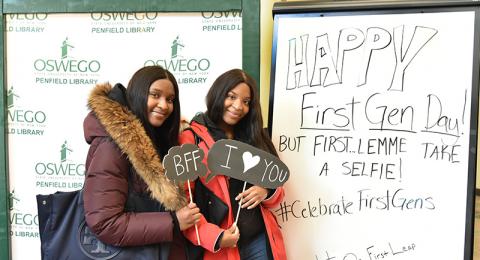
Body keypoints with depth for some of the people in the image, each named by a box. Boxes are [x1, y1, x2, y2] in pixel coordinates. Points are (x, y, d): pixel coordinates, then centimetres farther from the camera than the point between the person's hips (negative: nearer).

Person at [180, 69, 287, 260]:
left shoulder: (255, 138, 10)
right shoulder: (192, 138, -5)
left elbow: (276, 184, 14)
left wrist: (267, 191, -8)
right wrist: (214, 237, -21)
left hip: (262, 240, 5)